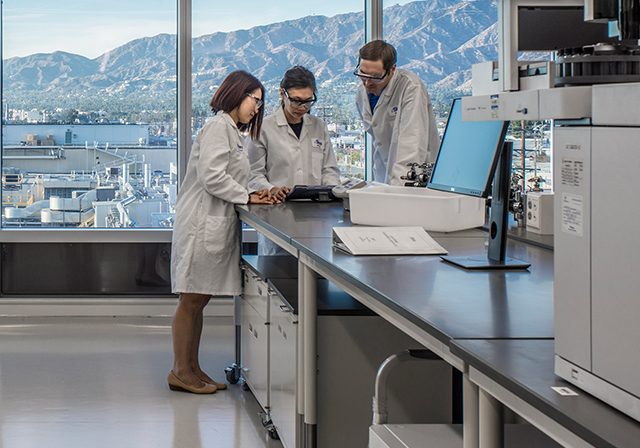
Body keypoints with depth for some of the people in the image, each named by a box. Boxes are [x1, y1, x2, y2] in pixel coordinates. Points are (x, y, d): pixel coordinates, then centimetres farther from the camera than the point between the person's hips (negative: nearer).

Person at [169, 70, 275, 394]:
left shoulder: (232, 131, 21)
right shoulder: (218, 127, -10)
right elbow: (211, 177, -20)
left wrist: (256, 194, 6)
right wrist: (247, 197, -13)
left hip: (217, 223, 10)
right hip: (202, 223, -10)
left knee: (197, 300, 12)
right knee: (191, 300, -4)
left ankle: (192, 368, 17)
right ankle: (180, 371, 1)